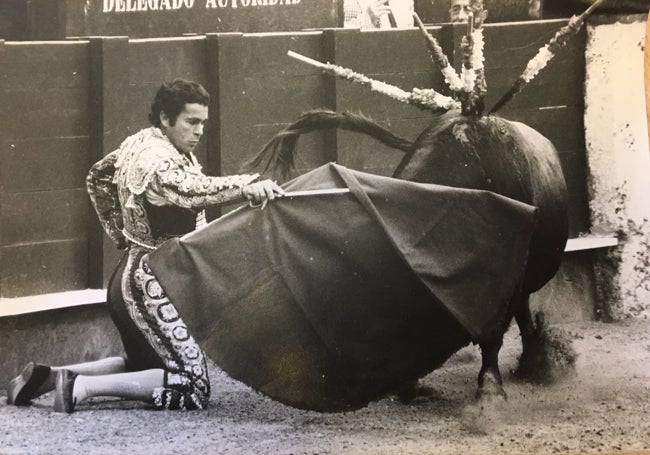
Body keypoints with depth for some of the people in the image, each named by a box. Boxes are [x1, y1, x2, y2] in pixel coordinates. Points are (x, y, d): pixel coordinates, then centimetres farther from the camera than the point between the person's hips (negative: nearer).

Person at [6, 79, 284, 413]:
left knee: (143, 365, 26)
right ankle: (81, 387, -13)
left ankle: (47, 375, 15)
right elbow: (192, 190, -43)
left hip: (130, 277, 10)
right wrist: (246, 187, -56)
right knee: (192, 387, -8)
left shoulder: (139, 144, 9)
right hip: (152, 284, -10)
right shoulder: (159, 161, -21)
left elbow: (98, 176, 26)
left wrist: (119, 233, 27)